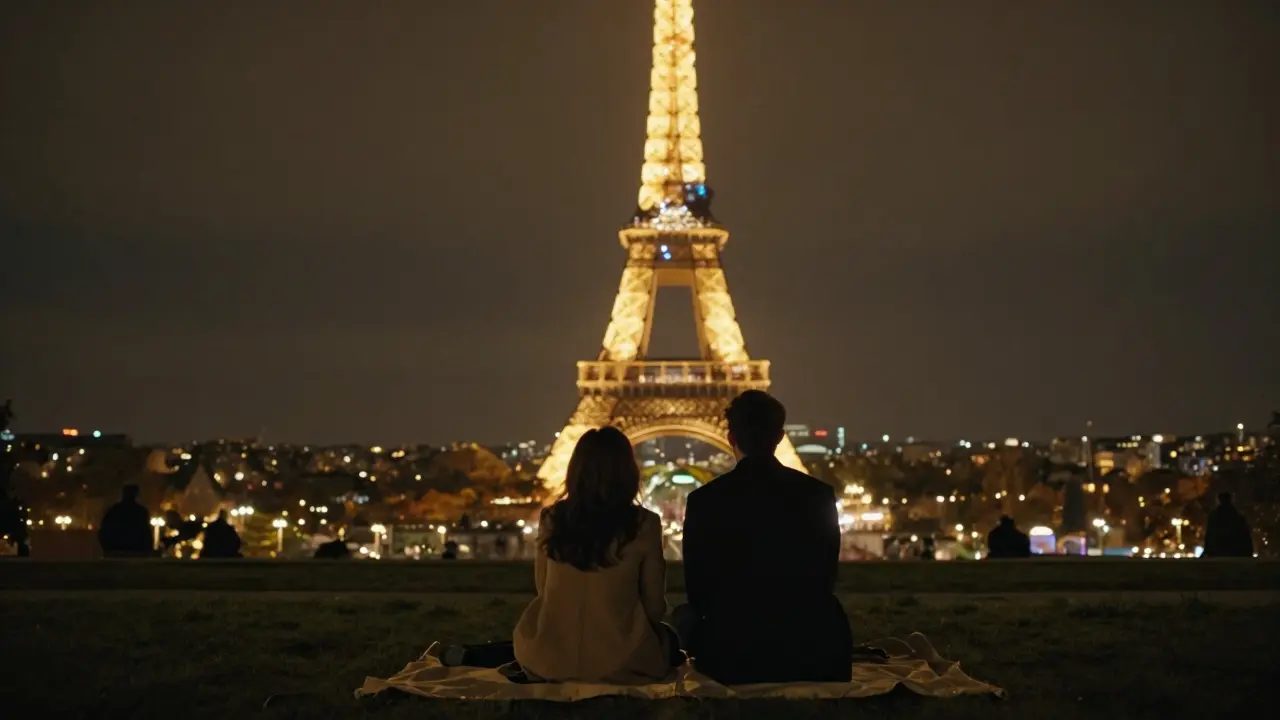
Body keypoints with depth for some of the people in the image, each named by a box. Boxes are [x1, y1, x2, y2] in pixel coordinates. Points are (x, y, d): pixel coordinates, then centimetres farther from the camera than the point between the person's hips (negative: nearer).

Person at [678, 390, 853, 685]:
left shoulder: (703, 500, -7)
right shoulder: (819, 494, -2)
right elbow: (826, 579, 7)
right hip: (808, 648, 1)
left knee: (685, 615, 28)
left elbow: (697, 589, 1)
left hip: (730, 650, -1)